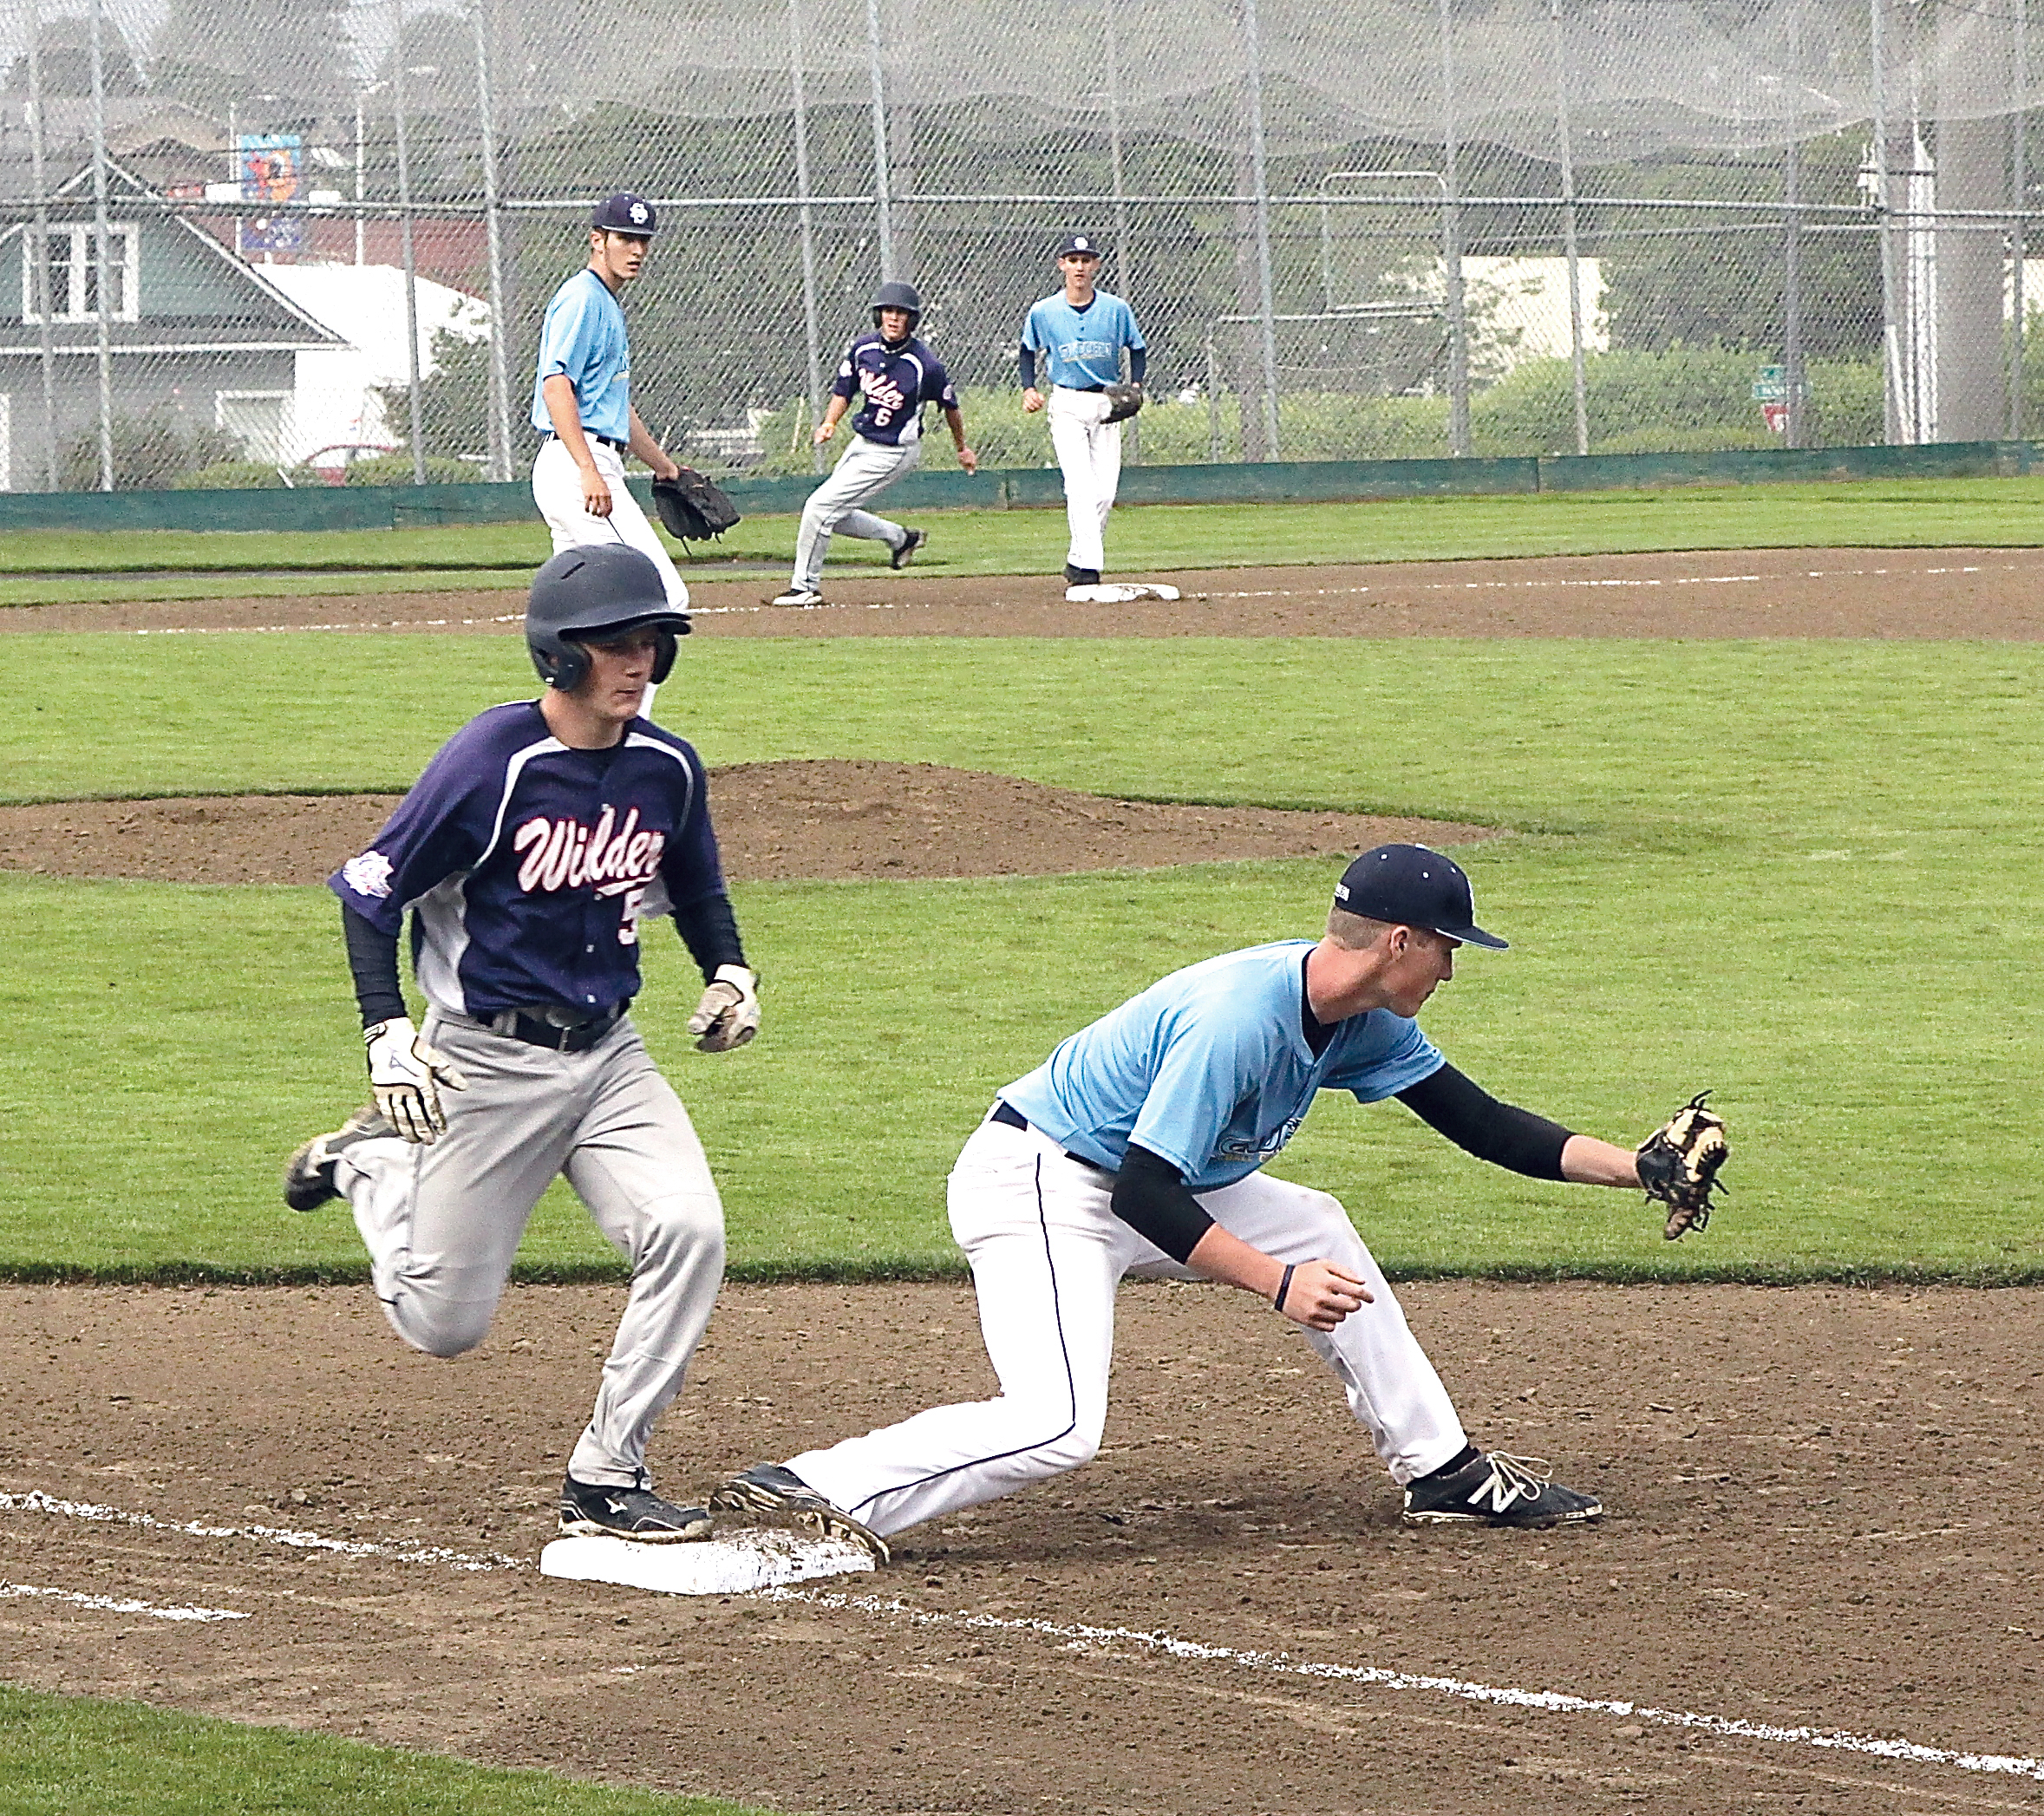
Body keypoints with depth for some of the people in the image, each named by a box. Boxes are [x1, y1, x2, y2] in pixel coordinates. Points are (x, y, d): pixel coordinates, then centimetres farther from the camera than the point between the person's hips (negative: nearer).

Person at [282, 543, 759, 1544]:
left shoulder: (667, 769, 0)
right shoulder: (494, 761, -18)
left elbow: (695, 886, 20)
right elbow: (373, 890, -12)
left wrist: (727, 972, 0)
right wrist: (388, 1036, -21)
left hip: (608, 1051, 5)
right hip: (488, 1060, -5)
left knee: (689, 1231, -19)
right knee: (443, 1322, 2)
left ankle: (604, 1481, -7)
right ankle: (367, 1163, 33)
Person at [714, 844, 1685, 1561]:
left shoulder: (1365, 1021, 0)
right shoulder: (1241, 1016, -29)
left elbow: (1479, 1122, 9)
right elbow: (1146, 1194, -30)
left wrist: (1630, 1166, 2)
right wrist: (1278, 1287, -31)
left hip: (1149, 1181, 10)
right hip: (1039, 1185, -10)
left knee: (1320, 1234, 16)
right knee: (1055, 1425, -26)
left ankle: (1441, 1469, 24)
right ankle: (811, 1492, -27)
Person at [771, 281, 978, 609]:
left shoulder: (925, 365, -21)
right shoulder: (862, 349, -5)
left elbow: (949, 405, -4)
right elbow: (842, 391, 8)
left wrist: (962, 449, 10)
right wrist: (829, 423, -13)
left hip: (893, 454, -7)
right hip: (861, 443, 7)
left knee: (821, 506, -13)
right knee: (834, 516, 13)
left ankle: (805, 587, -1)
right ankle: (901, 538, 33)